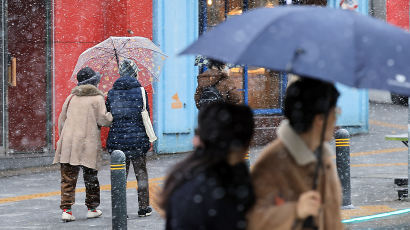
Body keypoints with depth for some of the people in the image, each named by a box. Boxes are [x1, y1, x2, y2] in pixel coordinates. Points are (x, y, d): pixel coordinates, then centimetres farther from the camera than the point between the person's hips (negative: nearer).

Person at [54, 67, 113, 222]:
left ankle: (66, 209, -7)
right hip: (88, 143, -3)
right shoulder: (97, 98, -1)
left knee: (68, 178, 2)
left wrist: (63, 138, 26)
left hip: (68, 143, 3)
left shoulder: (71, 97, 13)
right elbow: (103, 120, -9)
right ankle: (92, 208, 19)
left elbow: (61, 120, 17)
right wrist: (111, 117, 12)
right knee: (91, 178, 11)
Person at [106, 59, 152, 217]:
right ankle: (143, 208, 14)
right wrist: (147, 139, 10)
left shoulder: (112, 93, 2)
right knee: (141, 174, 10)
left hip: (117, 140, 2)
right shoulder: (140, 91, -6)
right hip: (137, 139, -2)